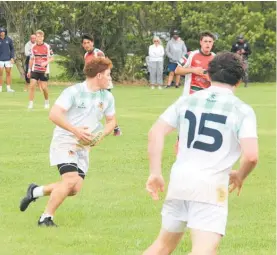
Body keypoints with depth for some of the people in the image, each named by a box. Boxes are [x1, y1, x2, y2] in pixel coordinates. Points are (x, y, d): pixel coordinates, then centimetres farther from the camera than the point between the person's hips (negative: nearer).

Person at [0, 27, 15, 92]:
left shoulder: (9, 40, 2)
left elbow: (12, 49, 9)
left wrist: (12, 57, 0)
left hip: (8, 59, 2)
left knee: (8, 73, 3)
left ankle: (8, 88, 8)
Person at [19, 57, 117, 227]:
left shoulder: (107, 97, 5)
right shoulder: (74, 92, -15)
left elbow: (111, 121, 18)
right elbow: (54, 114, -21)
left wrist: (101, 134, -4)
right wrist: (76, 130, -27)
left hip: (83, 147, 7)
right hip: (64, 142, -7)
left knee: (75, 189, -2)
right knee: (70, 179, -24)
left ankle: (36, 191, 20)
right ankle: (46, 218, -12)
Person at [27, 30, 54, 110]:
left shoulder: (47, 47, -7)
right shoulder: (33, 47, 4)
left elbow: (51, 58, -6)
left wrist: (45, 63, -25)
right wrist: (29, 70, 13)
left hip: (44, 70, -3)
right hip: (35, 70, 3)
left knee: (44, 87, -1)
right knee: (32, 85, -8)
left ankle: (47, 102, 24)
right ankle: (30, 103, -4)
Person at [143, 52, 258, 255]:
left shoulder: (187, 101, 9)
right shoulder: (242, 110, -3)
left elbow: (156, 133, 3)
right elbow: (251, 155, -13)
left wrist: (156, 173, 6)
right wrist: (240, 176, 7)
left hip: (179, 181, 5)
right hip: (211, 186, -5)